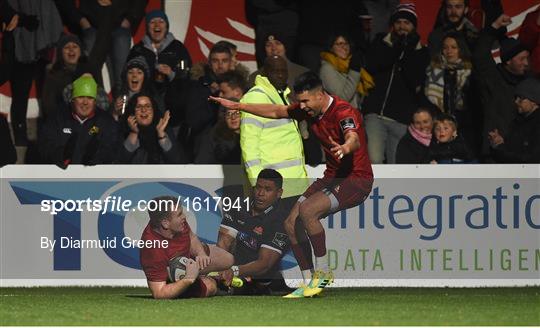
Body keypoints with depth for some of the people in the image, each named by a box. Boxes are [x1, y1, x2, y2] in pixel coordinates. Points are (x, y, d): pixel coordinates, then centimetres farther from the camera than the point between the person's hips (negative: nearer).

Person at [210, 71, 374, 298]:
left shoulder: (344, 112, -22)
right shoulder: (309, 109, 3)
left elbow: (354, 139, -42)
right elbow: (276, 111, 19)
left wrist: (345, 147, -66)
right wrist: (237, 106, 20)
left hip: (357, 179, -9)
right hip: (332, 177, 9)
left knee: (307, 210, -29)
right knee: (291, 223, -4)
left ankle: (323, 272, -15)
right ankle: (309, 283, 4)